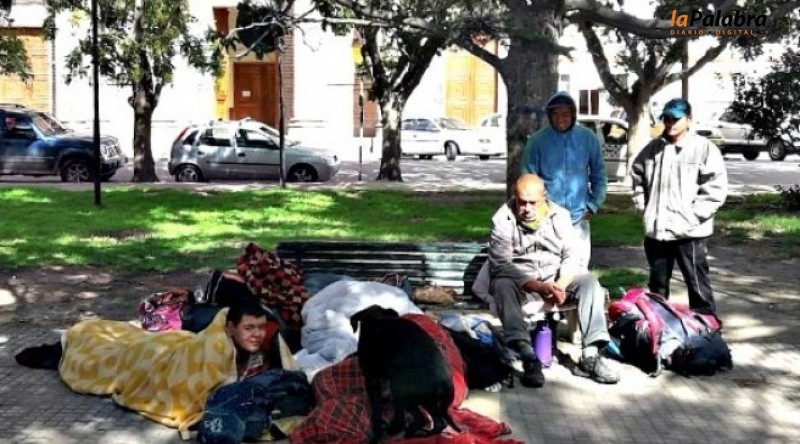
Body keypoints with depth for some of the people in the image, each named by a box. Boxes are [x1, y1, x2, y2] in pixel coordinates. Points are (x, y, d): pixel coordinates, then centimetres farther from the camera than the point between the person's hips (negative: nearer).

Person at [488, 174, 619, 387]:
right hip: (518, 280, -3)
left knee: (589, 282, -21)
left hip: (556, 278, 3)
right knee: (502, 284, -35)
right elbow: (501, 265, -21)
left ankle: (590, 356, -28)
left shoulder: (560, 215, 0)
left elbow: (571, 256, -5)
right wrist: (538, 287, -31)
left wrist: (561, 285, -26)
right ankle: (528, 358, -45)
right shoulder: (502, 219, -11)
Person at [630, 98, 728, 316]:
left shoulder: (704, 148, -8)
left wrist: (695, 214, -16)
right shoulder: (653, 148, 8)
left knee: (697, 284, -2)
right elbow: (637, 176, 22)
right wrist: (643, 206, 11)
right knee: (657, 285, 18)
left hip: (690, 232, -6)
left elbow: (717, 186, -12)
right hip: (656, 230, 6)